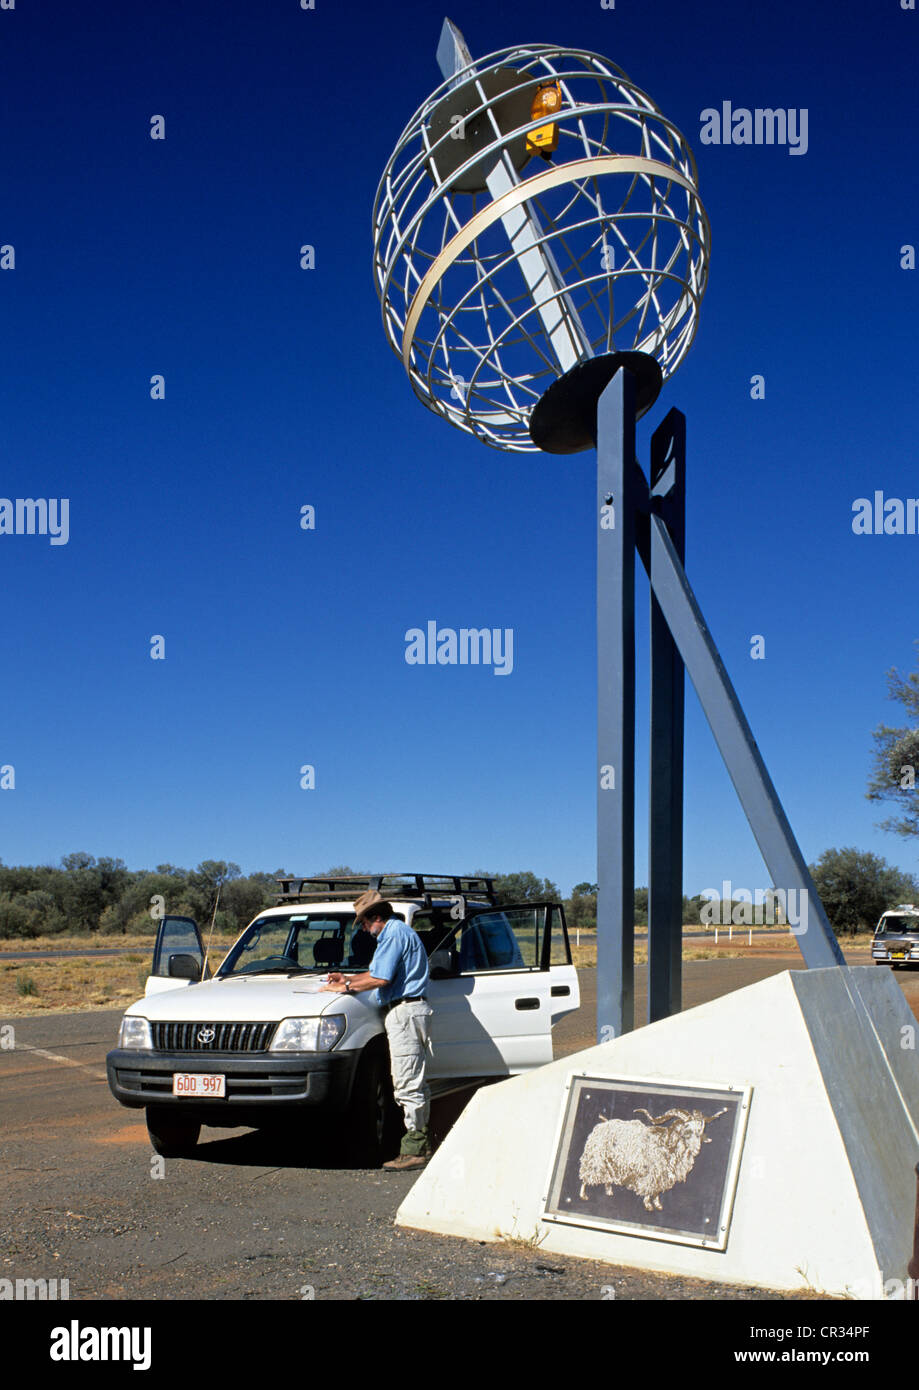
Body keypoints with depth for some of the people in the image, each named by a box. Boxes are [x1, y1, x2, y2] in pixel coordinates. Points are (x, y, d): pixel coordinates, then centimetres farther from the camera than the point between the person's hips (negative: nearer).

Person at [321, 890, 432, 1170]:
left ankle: (415, 1149, -9)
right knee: (414, 1083, 12)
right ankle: (421, 1144, 16)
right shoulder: (397, 932, 22)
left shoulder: (395, 934, -12)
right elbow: (377, 972, 29)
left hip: (405, 1012, -11)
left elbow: (380, 979, -19)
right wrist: (347, 978, 24)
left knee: (407, 1084, -10)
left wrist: (347, 987, -8)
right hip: (406, 1012, 11)